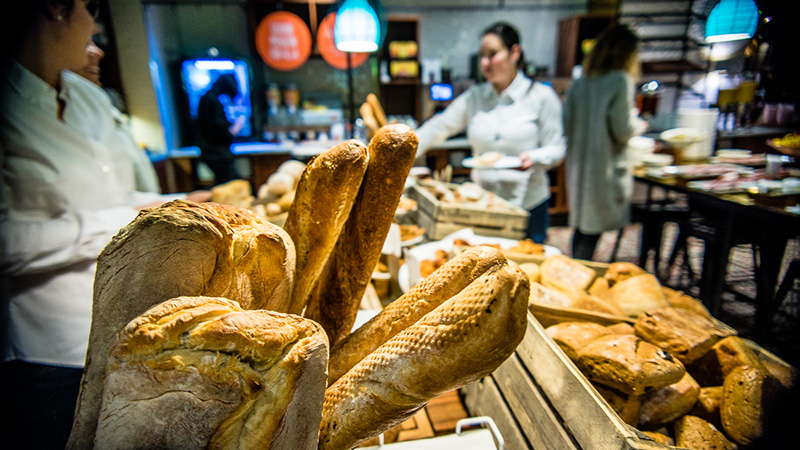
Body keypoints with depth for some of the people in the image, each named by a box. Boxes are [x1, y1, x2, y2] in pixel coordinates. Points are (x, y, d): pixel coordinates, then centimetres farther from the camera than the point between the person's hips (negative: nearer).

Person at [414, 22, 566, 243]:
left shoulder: (541, 96, -2)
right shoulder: (474, 97, 6)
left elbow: (557, 149, -2)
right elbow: (438, 128, 6)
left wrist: (533, 158, -23)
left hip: (528, 207, -2)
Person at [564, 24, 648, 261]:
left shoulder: (578, 83, 8)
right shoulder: (621, 81, -9)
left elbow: (567, 124, 9)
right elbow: (623, 129, -11)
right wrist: (640, 125, 9)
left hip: (577, 165, 6)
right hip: (606, 168, -6)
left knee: (582, 226, 15)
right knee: (593, 229, 1)